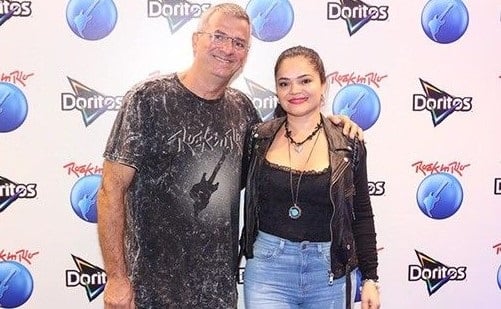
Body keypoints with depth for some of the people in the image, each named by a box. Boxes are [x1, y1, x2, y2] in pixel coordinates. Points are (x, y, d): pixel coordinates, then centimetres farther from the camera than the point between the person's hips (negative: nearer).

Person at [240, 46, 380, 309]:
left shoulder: (348, 144, -2)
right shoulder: (259, 139, 0)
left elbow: (362, 216, 3)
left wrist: (370, 278, 2)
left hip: (331, 272, 0)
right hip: (267, 269, 0)